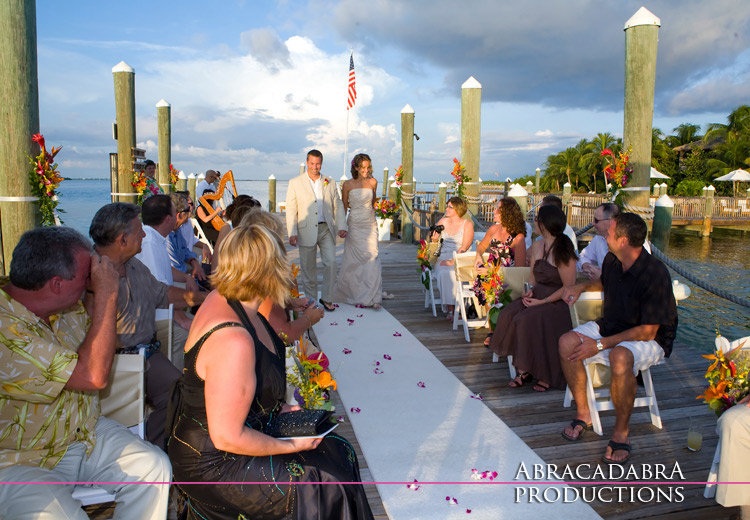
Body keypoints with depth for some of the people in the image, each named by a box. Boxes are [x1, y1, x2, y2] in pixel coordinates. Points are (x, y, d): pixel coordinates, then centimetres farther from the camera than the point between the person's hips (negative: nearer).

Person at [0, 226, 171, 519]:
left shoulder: (65, 306, -3)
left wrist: (98, 292, -3)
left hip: (82, 432, 7)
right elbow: (93, 376, -30)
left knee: (153, 467, -12)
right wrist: (107, 294, -26)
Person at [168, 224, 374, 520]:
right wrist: (291, 445, -16)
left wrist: (276, 409, 7)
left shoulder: (224, 298, -3)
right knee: (326, 484, -6)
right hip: (213, 466, -9)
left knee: (338, 452, 7)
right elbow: (227, 438, -28)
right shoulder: (233, 340, -35)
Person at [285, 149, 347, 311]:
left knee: (331, 263, -7)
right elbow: (291, 209, -2)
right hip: (306, 230, -2)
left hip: (326, 229, 2)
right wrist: (292, 233, -11)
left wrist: (341, 226, -2)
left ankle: (326, 298, 8)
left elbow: (338, 205, 12)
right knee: (308, 268, 5)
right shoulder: (295, 183, 3)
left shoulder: (330, 183, 11)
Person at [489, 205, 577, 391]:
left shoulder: (563, 251, -13)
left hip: (556, 301, -7)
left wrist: (542, 301, -19)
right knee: (507, 314, -17)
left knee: (526, 320, -30)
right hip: (537, 297, 7)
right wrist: (530, 291, 1)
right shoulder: (537, 246, 11)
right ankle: (523, 370, -9)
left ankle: (545, 375, -11)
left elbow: (568, 288, -14)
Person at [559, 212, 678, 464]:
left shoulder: (655, 275, -26)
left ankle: (621, 432, -19)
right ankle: (583, 414, -2)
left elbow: (647, 331, -25)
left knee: (620, 356, -39)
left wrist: (601, 344, -27)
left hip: (650, 339, -7)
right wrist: (582, 287, 2)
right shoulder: (611, 261, -4)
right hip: (611, 326, 7)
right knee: (567, 343, -18)